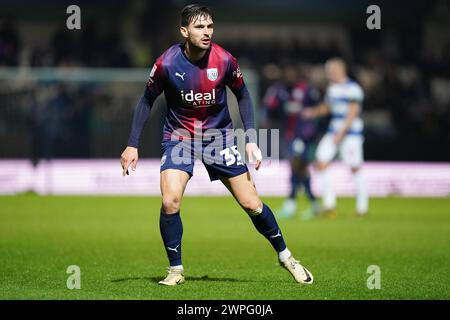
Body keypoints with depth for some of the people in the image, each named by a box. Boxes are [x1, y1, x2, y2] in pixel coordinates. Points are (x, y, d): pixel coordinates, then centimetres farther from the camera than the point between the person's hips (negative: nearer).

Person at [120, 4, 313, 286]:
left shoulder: (224, 60, -16)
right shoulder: (166, 64, -18)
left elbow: (242, 95, 1)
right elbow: (147, 101, -2)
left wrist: (251, 139, -6)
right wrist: (133, 145, -4)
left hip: (219, 135, 1)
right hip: (179, 136, -1)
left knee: (251, 203, 0)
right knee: (170, 202, -20)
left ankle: (285, 256, 22)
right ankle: (176, 270, -2)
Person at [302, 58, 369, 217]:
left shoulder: (352, 88, -12)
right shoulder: (332, 87, 13)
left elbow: (353, 113, -15)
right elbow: (326, 107, 25)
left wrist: (341, 133, -19)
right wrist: (313, 112, 6)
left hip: (351, 133, -8)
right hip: (334, 131, 8)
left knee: (355, 168, -5)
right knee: (321, 162, -4)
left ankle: (362, 206, 7)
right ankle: (329, 203, 2)